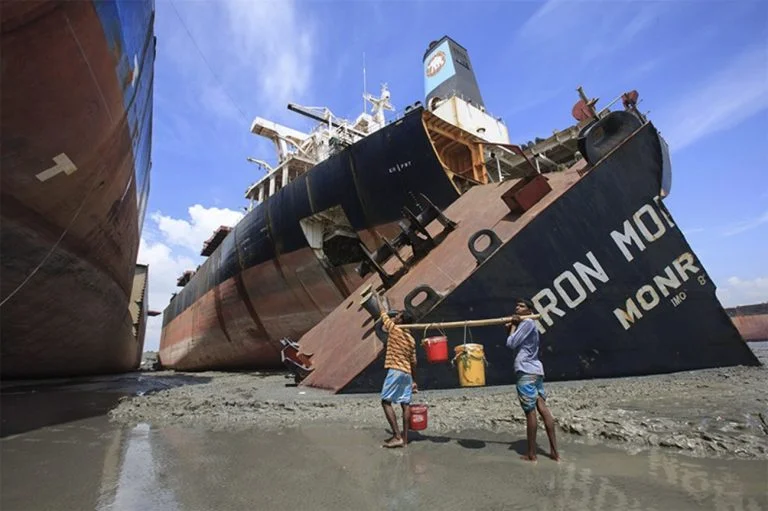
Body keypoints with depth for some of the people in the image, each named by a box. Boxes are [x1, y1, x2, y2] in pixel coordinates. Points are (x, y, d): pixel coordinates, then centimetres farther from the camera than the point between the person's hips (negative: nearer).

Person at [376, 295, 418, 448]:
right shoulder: (411, 339, 12)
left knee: (386, 401, -3)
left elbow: (383, 313, 6)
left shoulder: (394, 330, -7)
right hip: (407, 373, 7)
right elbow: (413, 362, 13)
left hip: (395, 371, -7)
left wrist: (378, 298, 21)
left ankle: (397, 437, -7)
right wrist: (414, 380, 19)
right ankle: (404, 438, 10)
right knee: (405, 404, 6)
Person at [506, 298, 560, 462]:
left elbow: (510, 343, -14)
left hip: (526, 372, -10)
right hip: (535, 370, 10)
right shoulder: (528, 324, 20)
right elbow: (516, 344, 19)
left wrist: (513, 326, -2)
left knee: (530, 412, -1)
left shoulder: (527, 322, -10)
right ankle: (554, 450, 12)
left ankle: (531, 454, 9)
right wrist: (513, 326, 8)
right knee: (542, 408, 9)